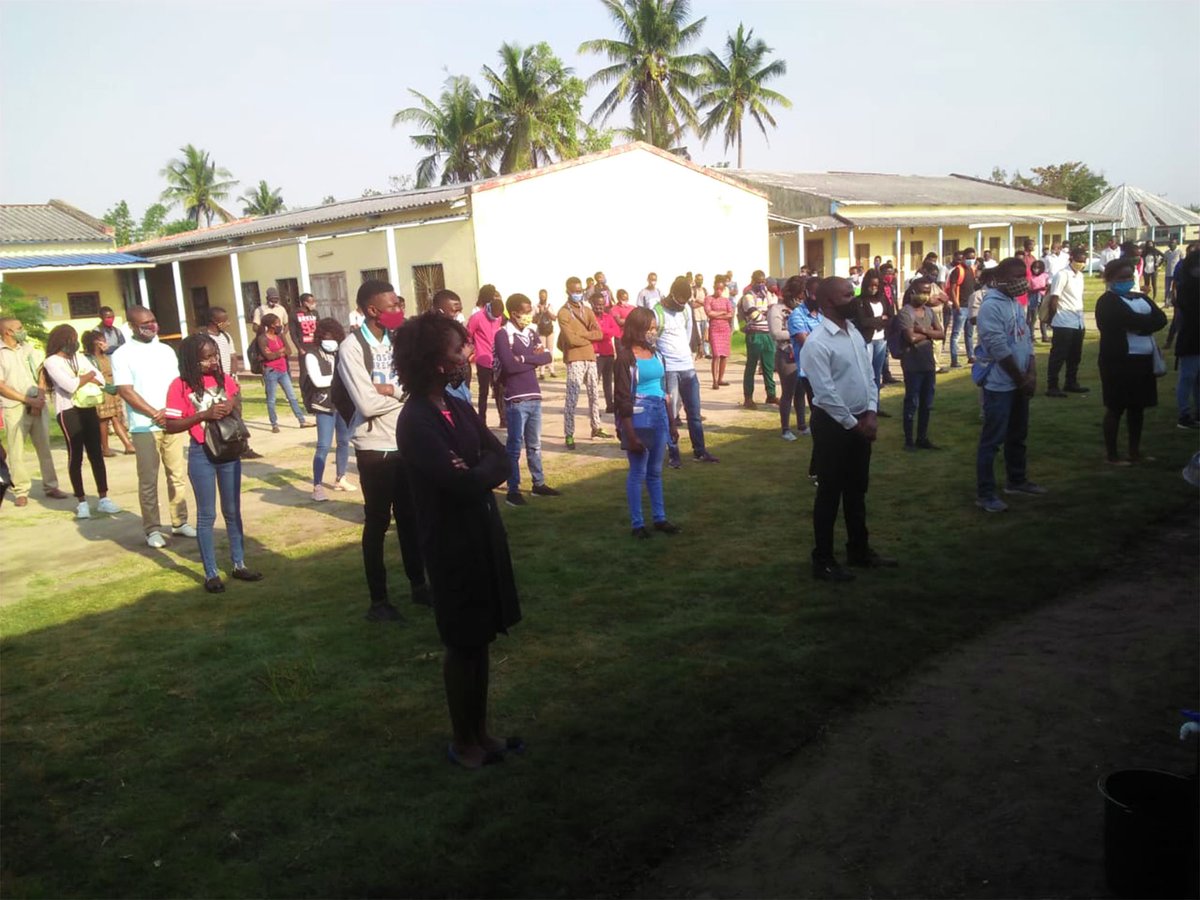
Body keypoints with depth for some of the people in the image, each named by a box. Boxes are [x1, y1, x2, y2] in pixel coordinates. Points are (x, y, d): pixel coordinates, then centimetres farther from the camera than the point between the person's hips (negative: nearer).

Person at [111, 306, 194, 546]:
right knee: (148, 481, 2)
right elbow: (126, 391, -9)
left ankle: (180, 522, 19)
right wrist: (154, 413, -18)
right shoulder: (122, 355, -2)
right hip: (144, 427, -4)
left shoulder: (166, 350, 11)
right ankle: (152, 529, 10)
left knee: (177, 475, 9)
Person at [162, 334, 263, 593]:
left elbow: (237, 409, 19)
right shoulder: (180, 385, -10)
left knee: (233, 511, 13)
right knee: (207, 515, 3)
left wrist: (233, 405, -5)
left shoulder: (224, 380, 4)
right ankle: (211, 573, 12)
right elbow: (170, 426, -13)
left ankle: (239, 565, 25)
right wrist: (204, 415, -22)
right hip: (201, 454, -4)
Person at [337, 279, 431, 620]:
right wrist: (403, 392, -9)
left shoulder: (396, 340, 6)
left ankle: (418, 585, 31)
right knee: (378, 522, 4)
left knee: (410, 517, 16)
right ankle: (378, 600, 16)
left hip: (406, 443, 6)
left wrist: (392, 390, -16)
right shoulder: (352, 347, -13)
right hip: (375, 448, -6)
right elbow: (367, 404, -21)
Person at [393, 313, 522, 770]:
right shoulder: (415, 422, -19)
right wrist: (483, 470, -6)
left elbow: (502, 461, 1)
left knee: (480, 640, 16)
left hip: (482, 535, 7)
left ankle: (481, 732, 30)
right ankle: (463, 742, 24)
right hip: (453, 544, -7)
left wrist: (474, 471, -17)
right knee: (463, 645, 6)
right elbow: (463, 483, -26)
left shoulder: (458, 407, 7)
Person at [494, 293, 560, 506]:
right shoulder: (503, 335, -9)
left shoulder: (532, 332, 11)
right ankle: (513, 490, 7)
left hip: (534, 396, 6)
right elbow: (509, 365, -20)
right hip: (516, 399, -6)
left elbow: (547, 356, 2)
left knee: (535, 444, 15)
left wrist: (524, 358, -12)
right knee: (515, 446, 0)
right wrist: (534, 359, -8)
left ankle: (539, 484, 25)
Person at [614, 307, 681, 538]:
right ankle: (637, 523, 9)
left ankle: (659, 518, 22)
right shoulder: (626, 356, -10)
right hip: (638, 417, -6)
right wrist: (630, 434, -16)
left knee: (655, 471, 13)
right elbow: (623, 398, -12)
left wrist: (672, 422, 16)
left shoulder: (655, 353, 10)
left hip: (659, 415, 6)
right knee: (638, 473, 1)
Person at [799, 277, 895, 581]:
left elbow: (868, 376, 11)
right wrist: (853, 424, -15)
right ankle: (823, 560, 15)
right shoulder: (816, 343, -19)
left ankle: (859, 549, 34)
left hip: (860, 421, 8)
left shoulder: (854, 334, 8)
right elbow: (826, 394, -21)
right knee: (829, 493, 2)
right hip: (833, 424, -8)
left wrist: (871, 414, -2)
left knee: (857, 490, 19)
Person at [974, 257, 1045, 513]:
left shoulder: (1016, 304, 12)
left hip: (1019, 383, 9)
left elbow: (1027, 340, 14)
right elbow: (1000, 349, -21)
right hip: (999, 384, -9)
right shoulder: (991, 306, -17)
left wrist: (1032, 374, 0)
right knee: (992, 440, -5)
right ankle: (985, 494, -1)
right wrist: (1021, 378, -13)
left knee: (1017, 435, 20)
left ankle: (1016, 480, 35)